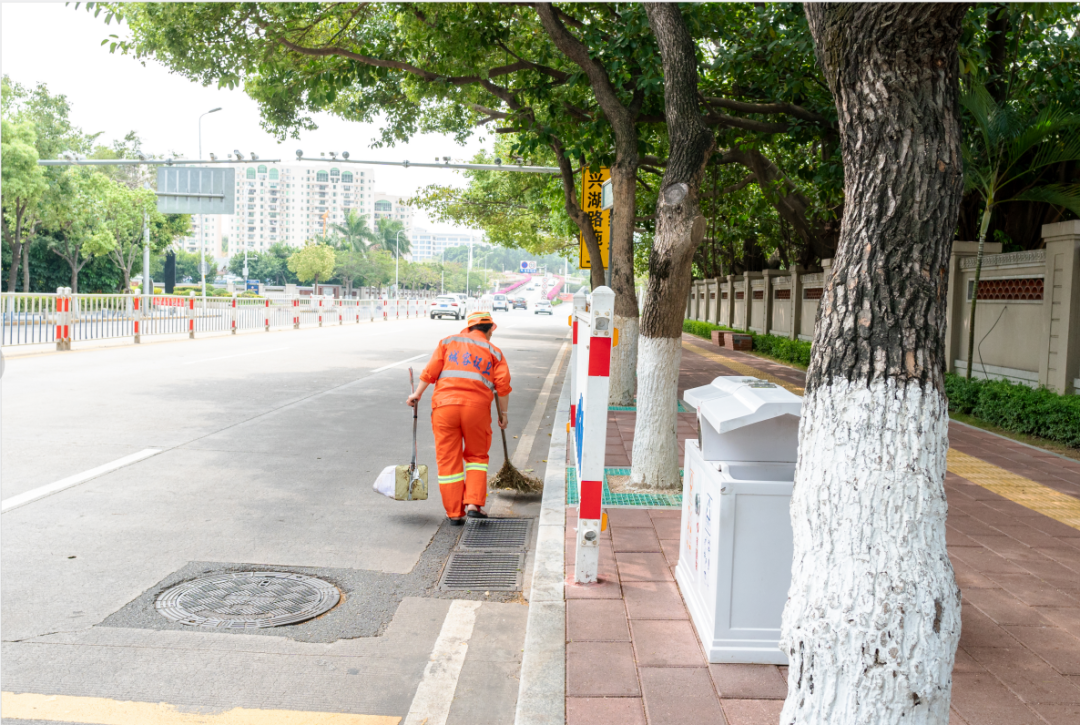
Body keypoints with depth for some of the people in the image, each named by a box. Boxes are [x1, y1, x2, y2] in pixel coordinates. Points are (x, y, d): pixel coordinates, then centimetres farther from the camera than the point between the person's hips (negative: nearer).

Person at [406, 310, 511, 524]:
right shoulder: (494, 352, 12)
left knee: (448, 459, 8)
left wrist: (417, 394, 15)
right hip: (477, 408, 0)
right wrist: (503, 414, 11)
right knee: (477, 456, 18)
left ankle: (454, 513, 12)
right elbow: (503, 386, 2)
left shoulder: (449, 342, 14)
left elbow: (430, 371, 6)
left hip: (444, 405, 0)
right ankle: (473, 504, 6)